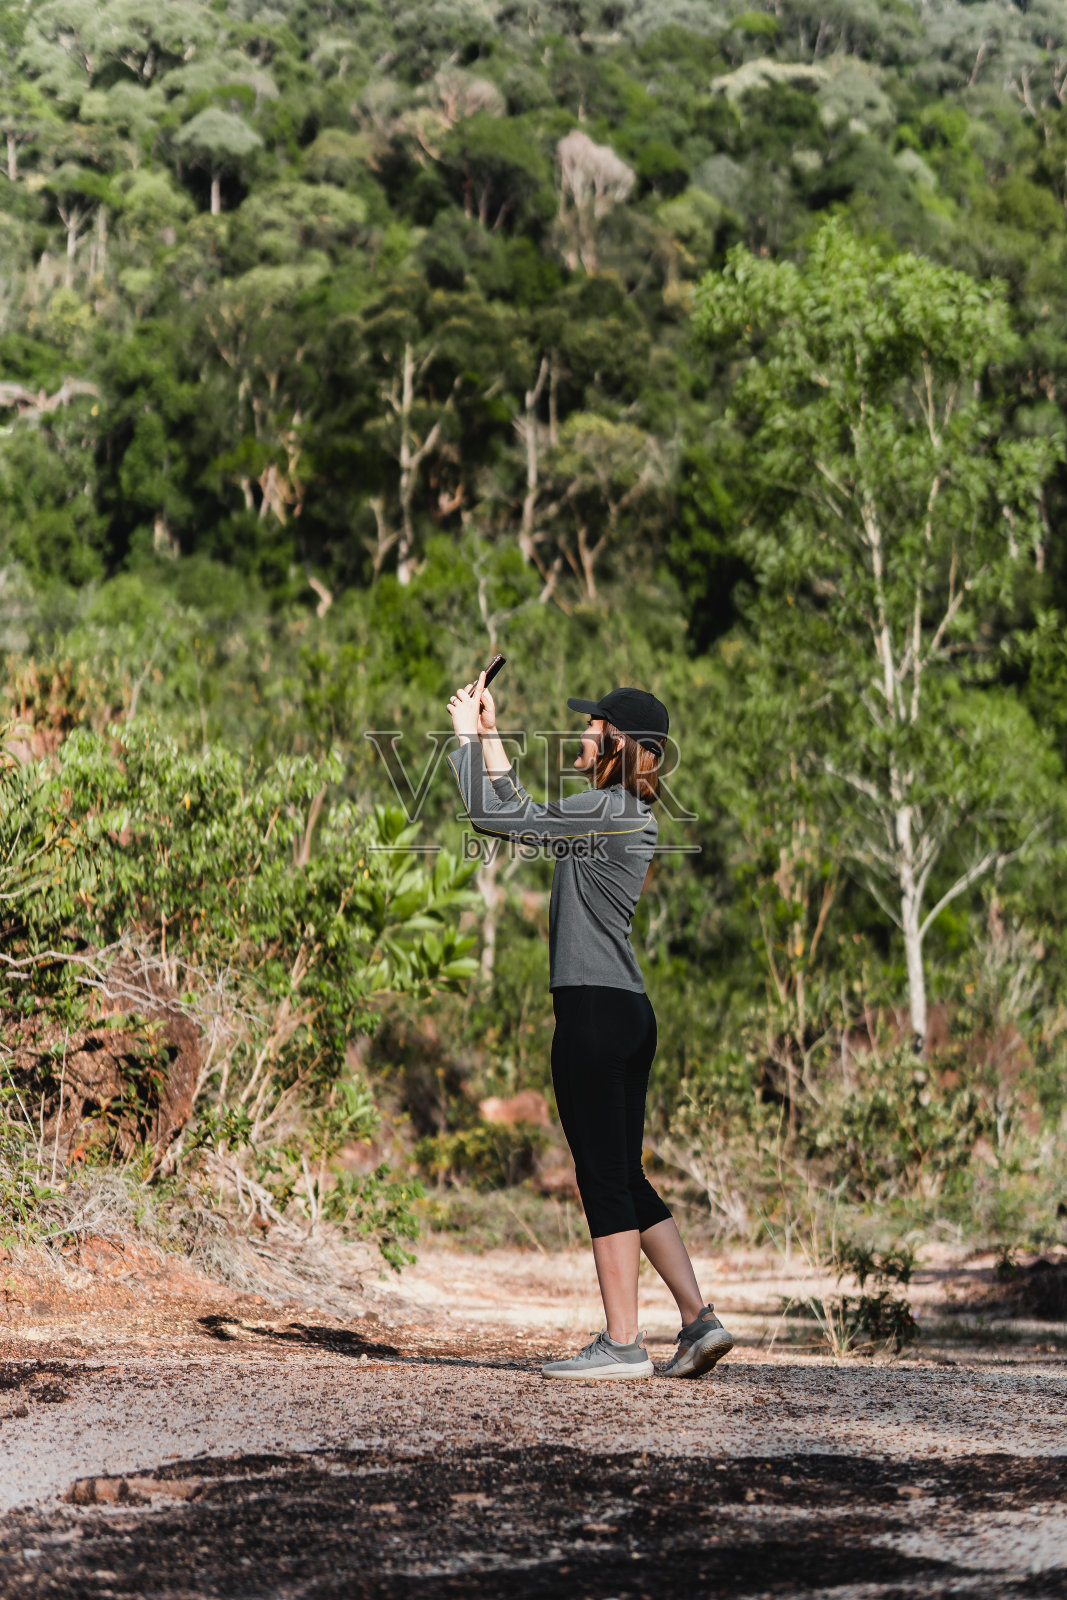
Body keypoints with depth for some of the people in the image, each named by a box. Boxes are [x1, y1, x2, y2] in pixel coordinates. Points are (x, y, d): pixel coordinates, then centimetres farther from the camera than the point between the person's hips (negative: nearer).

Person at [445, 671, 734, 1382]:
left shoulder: (604, 810, -12)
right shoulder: (632, 816, 17)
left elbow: (495, 815, -10)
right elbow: (525, 814, 28)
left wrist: (467, 737, 3)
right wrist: (489, 735, 28)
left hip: (594, 1008, -9)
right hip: (630, 1011, 9)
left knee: (605, 1176, -6)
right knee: (625, 1177, 13)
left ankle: (623, 1343, -3)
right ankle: (700, 1319, 11)